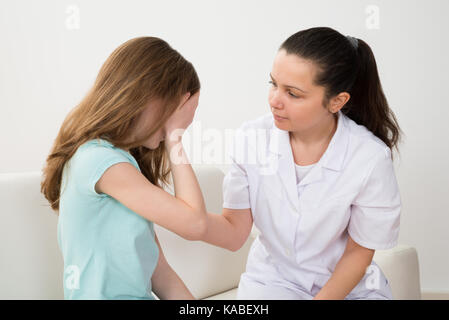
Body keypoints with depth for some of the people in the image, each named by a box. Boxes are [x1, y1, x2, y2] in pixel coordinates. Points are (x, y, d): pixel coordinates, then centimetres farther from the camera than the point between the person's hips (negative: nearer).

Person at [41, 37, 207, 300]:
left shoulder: (126, 160, 14)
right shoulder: (101, 160, -15)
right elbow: (194, 223, -15)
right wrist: (175, 137, -9)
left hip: (136, 294, 8)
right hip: (108, 296, -8)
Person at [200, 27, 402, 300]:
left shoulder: (371, 158, -19)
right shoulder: (251, 138, -11)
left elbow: (358, 253, -7)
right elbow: (234, 233, -8)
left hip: (348, 285, 1)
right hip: (272, 280, 0)